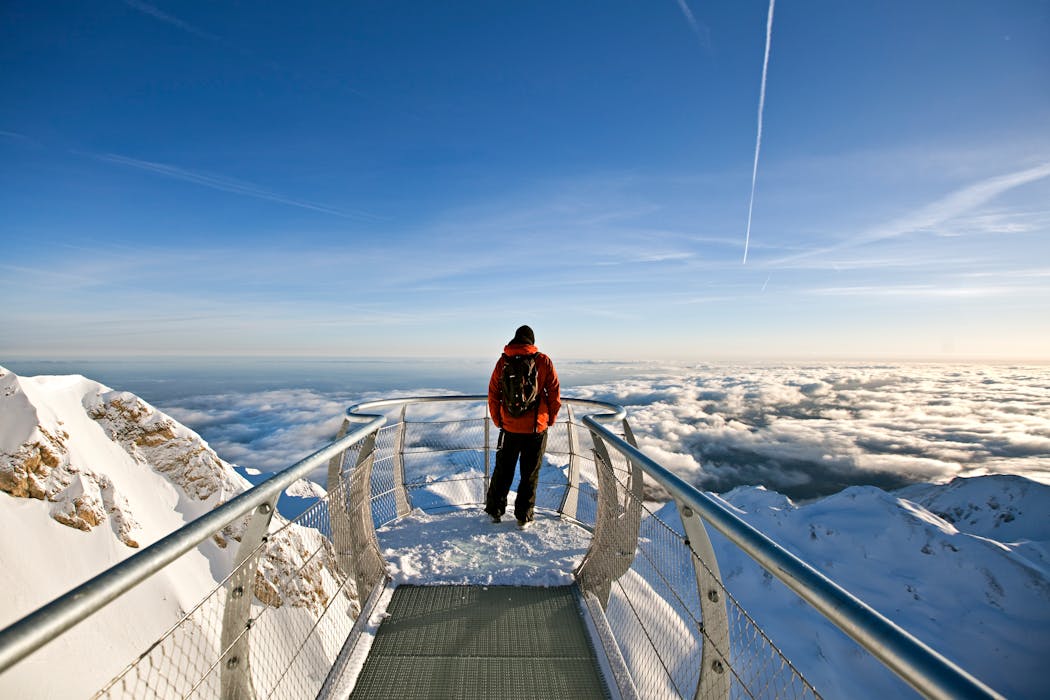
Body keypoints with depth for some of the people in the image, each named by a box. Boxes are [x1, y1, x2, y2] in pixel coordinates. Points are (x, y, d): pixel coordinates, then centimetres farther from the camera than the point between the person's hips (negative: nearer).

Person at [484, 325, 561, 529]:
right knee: (530, 473, 12)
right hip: (536, 427, -2)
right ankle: (524, 517, 18)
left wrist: (498, 420, 13)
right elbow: (555, 394, -4)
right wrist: (550, 419, 10)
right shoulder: (543, 361, -6)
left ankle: (495, 511, 28)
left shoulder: (503, 361, -2)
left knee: (503, 470, 18)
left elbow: (492, 394, 2)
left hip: (509, 427, 2)